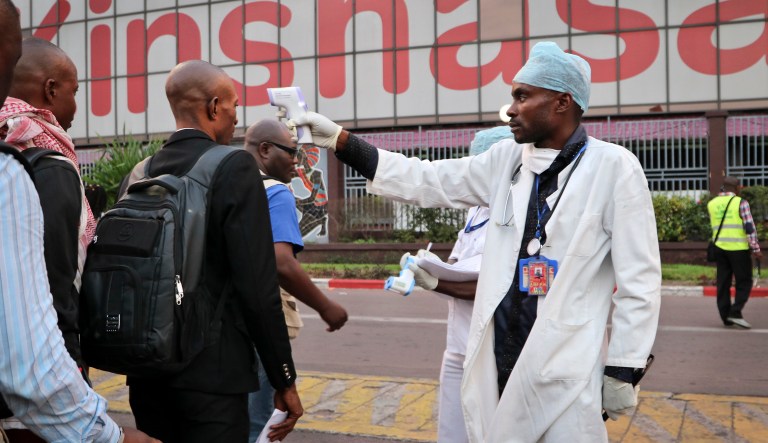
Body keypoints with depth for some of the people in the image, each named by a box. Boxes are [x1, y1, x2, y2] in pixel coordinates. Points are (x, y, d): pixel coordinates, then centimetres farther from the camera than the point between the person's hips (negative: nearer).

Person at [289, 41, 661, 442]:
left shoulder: (615, 168, -8)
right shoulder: (506, 160, 7)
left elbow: (638, 279, -7)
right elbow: (427, 181, 10)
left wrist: (624, 369, -7)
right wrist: (340, 141, 6)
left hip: (566, 371, -5)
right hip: (497, 358, 5)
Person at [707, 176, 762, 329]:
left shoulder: (712, 204, 8)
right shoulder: (740, 202, -6)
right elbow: (749, 227, -10)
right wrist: (756, 248, -6)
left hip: (720, 248, 5)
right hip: (738, 248, -5)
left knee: (723, 283, 8)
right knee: (744, 282, 4)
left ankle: (725, 316, 10)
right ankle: (735, 312, -7)